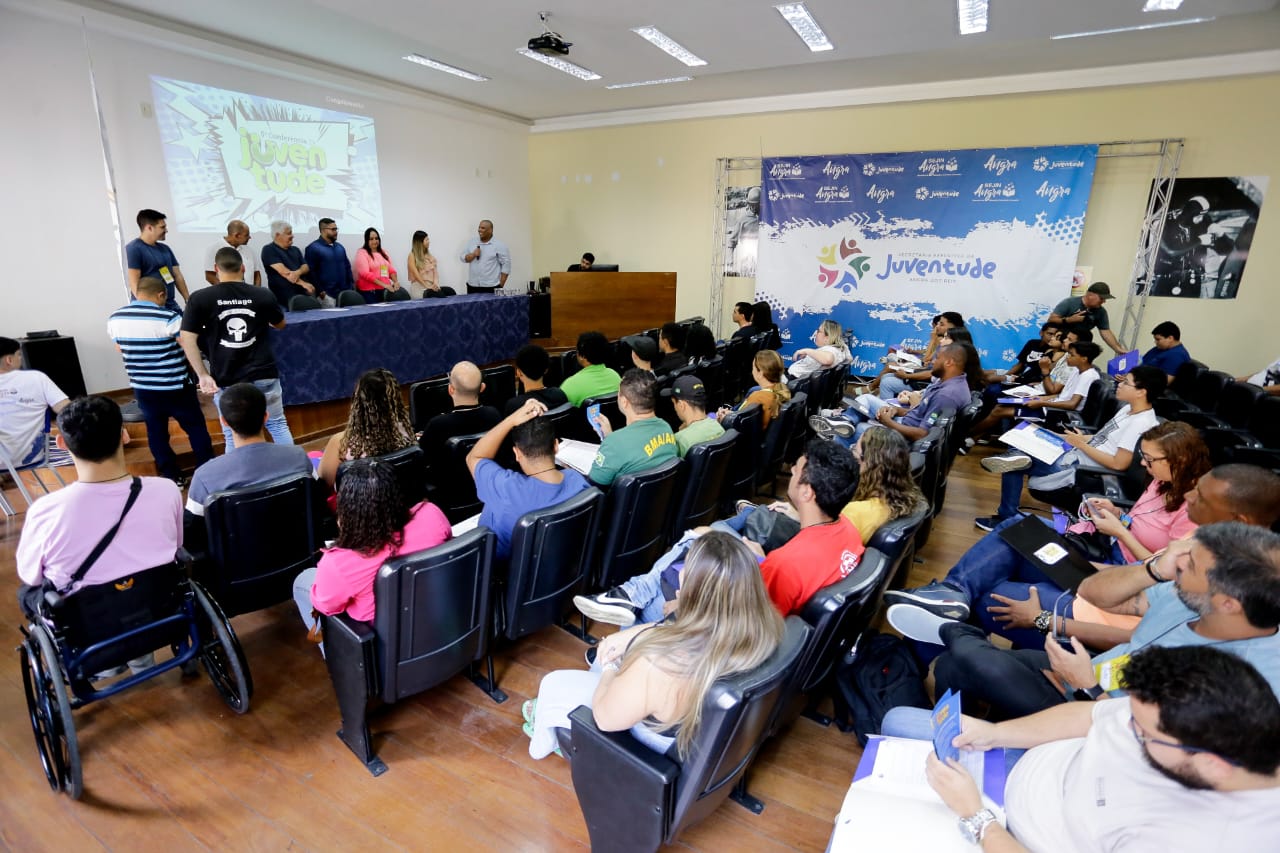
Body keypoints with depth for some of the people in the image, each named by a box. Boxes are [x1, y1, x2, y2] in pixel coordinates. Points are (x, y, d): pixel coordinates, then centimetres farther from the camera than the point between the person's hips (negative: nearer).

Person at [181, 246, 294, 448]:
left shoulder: (200, 298, -5)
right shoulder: (262, 295, -2)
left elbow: (188, 339, -9)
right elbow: (280, 325, 16)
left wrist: (203, 375, -4)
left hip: (226, 380, -1)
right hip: (264, 375, 1)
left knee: (234, 437, 9)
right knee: (278, 425, 13)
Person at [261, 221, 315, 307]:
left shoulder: (295, 250, 19)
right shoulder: (269, 250, -2)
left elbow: (306, 267, 9)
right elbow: (283, 271, -14)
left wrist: (298, 272, -16)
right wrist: (303, 283, -22)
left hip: (302, 294, 5)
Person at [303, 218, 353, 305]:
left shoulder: (340, 247, 17)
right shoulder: (313, 248, -4)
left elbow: (347, 267, 21)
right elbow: (310, 271, -9)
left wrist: (350, 287, 10)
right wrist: (320, 291, -14)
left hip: (344, 293, 6)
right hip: (327, 295, -6)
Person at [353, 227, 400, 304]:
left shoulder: (383, 252, 19)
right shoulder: (361, 253, -1)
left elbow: (391, 270, 17)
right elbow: (365, 273, -13)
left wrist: (396, 282, -4)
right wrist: (384, 284, -19)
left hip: (385, 290, 5)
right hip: (369, 291, -5)